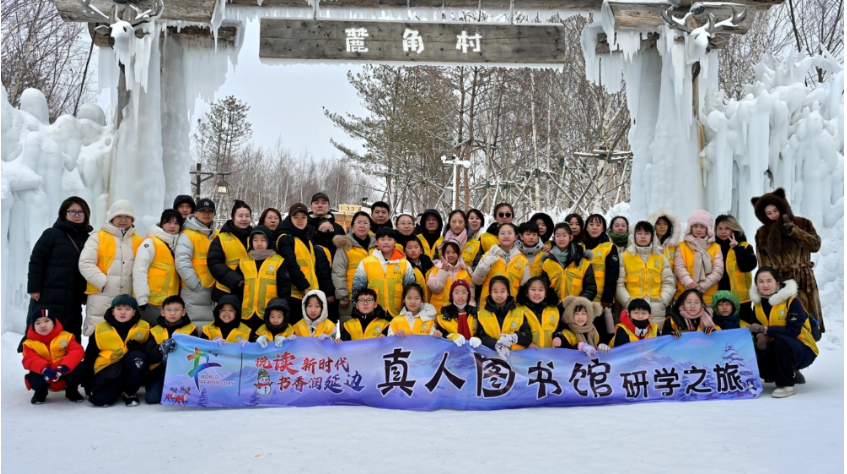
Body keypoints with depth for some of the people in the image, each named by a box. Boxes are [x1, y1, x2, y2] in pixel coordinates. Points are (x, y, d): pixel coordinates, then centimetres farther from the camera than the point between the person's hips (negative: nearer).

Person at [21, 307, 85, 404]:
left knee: (79, 368, -27)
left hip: (64, 374, 0)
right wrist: (44, 369, -44)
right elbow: (30, 360, -20)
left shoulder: (65, 336, -4)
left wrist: (64, 366, -37)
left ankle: (71, 391, 4)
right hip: (46, 378, 0)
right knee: (32, 378, -32)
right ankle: (41, 393, 8)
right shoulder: (31, 343, -3)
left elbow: (77, 351, -18)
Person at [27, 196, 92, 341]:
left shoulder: (87, 239, 12)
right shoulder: (52, 234, -1)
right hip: (48, 298, -4)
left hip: (73, 301, 4)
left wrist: (87, 295, 11)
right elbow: (36, 261, -4)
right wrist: (34, 288, -9)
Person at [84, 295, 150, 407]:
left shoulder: (144, 327, -6)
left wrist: (138, 347, -19)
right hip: (107, 368, 0)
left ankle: (129, 393, -11)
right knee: (101, 399, -25)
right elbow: (90, 355, 5)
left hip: (132, 369, 0)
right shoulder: (100, 329, -5)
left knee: (138, 355, -34)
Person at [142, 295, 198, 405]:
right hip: (161, 371, 1)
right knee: (151, 398, -20)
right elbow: (149, 357, -7)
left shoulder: (191, 330, 0)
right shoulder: (155, 331, 5)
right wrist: (161, 349, -29)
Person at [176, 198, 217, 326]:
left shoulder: (216, 236, 14)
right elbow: (182, 263, -13)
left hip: (213, 289, 6)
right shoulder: (187, 235, -6)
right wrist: (196, 285, -13)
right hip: (194, 290, -6)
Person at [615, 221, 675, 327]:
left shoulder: (661, 258, 14)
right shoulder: (624, 257, 7)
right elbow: (618, 284, 0)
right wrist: (630, 303, -11)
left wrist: (661, 303, -4)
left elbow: (669, 283, 11)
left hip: (657, 312, 2)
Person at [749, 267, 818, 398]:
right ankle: (791, 375, 7)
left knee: (781, 341, -38)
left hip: (803, 351, -6)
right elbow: (758, 329, 8)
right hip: (776, 349, 6)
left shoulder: (792, 301, -16)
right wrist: (760, 336, -16)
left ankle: (787, 385, -22)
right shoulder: (757, 304, 3)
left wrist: (765, 329, -31)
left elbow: (794, 330, -26)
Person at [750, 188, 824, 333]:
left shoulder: (803, 224, 4)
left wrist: (793, 230, -15)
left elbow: (815, 245, -10)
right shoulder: (762, 234, 4)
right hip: (778, 283, 0)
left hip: (803, 282, 0)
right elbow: (764, 265, 6)